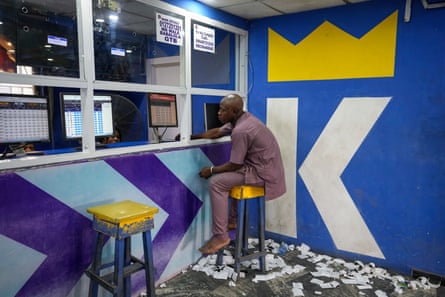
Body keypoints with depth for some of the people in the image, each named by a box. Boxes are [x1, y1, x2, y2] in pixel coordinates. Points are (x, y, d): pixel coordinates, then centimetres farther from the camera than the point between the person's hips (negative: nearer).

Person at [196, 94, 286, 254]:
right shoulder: (241, 119, 6)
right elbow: (216, 132, 18)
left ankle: (220, 236, -6)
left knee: (217, 182, -13)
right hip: (262, 167, 10)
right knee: (225, 175, 25)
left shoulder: (240, 131, -24)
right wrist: (191, 136, 18)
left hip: (262, 173, -10)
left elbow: (235, 165, -17)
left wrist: (211, 170, -3)